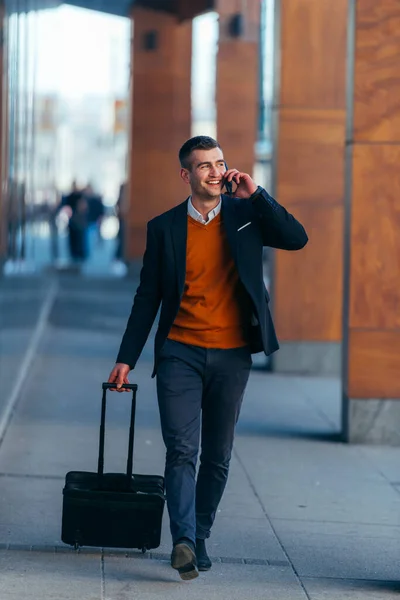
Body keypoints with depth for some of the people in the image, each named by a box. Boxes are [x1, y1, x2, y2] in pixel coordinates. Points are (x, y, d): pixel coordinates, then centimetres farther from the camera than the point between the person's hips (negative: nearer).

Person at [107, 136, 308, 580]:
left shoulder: (246, 214, 6)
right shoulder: (164, 227, 4)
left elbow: (296, 239, -8)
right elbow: (148, 297, 7)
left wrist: (256, 194, -12)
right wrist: (126, 358, 5)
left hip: (231, 356, 1)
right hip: (180, 354, -1)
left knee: (218, 456, 8)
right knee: (182, 449, -13)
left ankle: (200, 536, 20)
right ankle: (183, 540, -19)